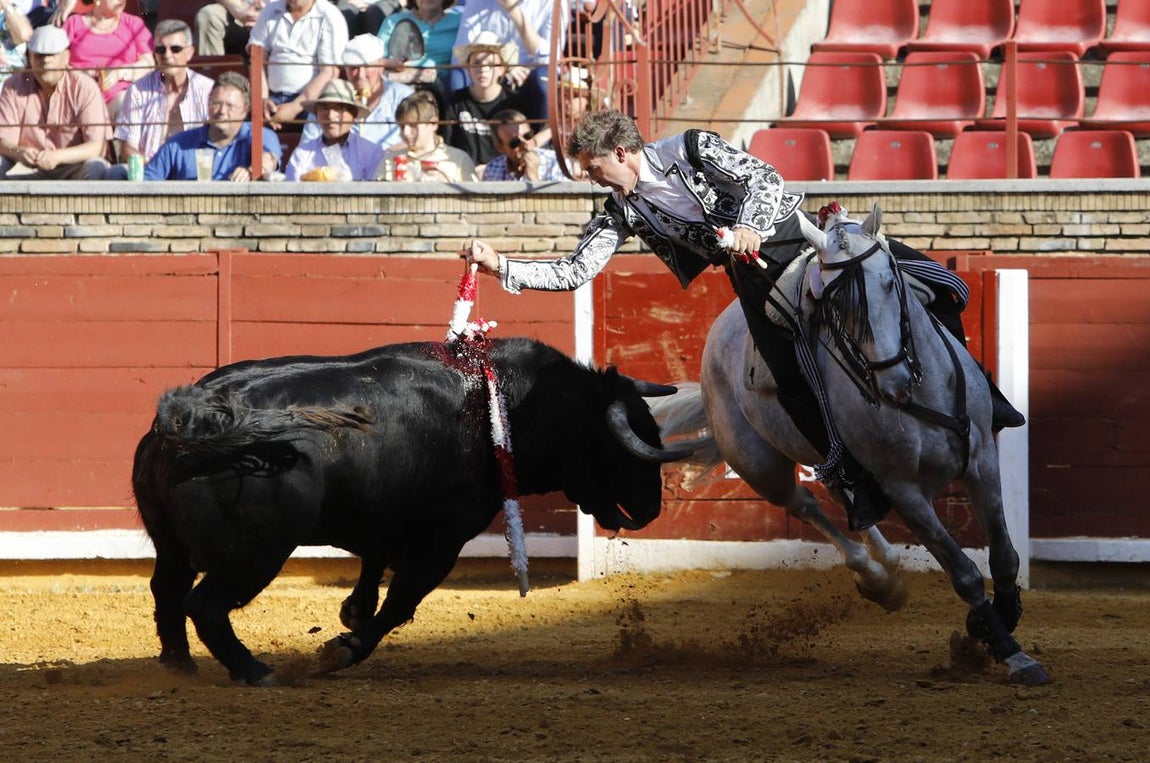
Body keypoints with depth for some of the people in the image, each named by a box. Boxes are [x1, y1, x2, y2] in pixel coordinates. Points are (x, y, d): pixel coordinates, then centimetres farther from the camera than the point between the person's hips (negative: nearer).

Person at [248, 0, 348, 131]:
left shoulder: (331, 18, -2)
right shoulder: (271, 11, 13)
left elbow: (329, 73, -8)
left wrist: (294, 107, -16)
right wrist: (263, 99, -7)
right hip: (273, 97, 4)